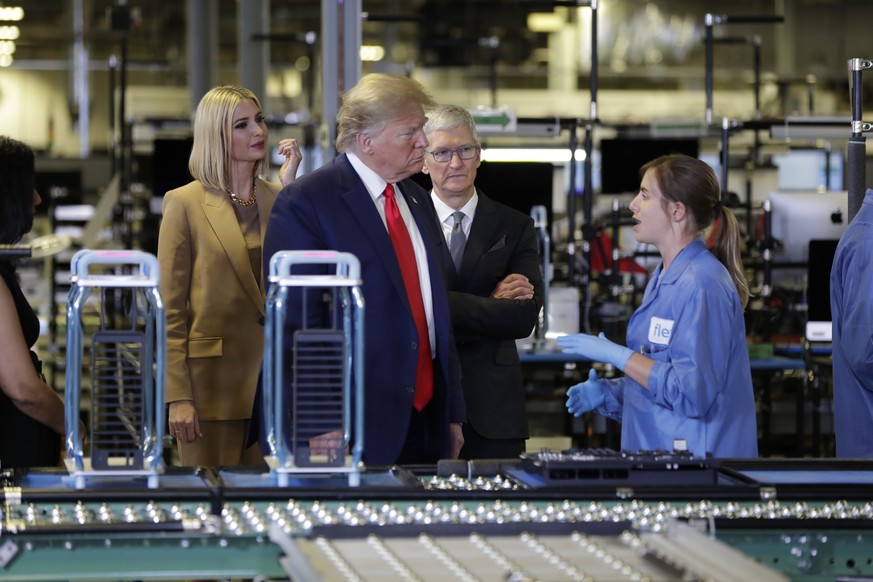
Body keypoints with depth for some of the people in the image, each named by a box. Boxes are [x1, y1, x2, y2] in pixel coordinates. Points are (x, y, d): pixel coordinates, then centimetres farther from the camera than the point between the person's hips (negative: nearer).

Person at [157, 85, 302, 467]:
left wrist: (290, 188, -8)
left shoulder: (278, 197, 10)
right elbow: (170, 310, -5)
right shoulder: (185, 203, -3)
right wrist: (177, 397, -12)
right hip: (212, 382, -4)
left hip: (272, 378, 4)